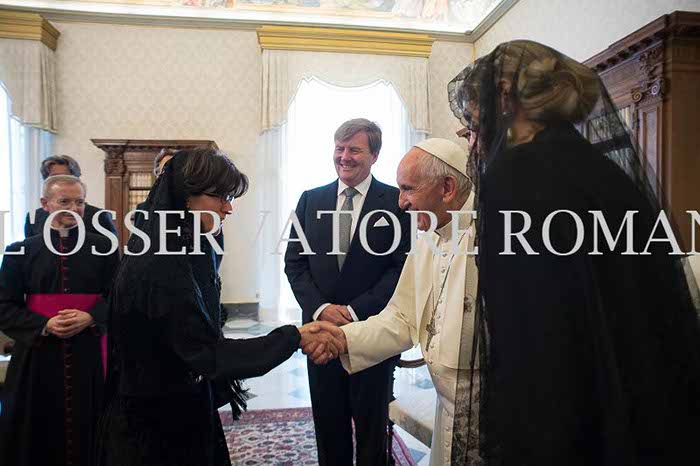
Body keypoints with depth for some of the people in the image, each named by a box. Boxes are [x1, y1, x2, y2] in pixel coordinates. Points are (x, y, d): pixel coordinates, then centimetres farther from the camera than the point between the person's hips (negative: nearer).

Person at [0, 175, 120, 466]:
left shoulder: (103, 248, 4)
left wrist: (89, 318, -16)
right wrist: (44, 325, -13)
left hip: (88, 354, 0)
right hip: (37, 354, 1)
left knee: (85, 430, 7)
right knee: (36, 435, 8)